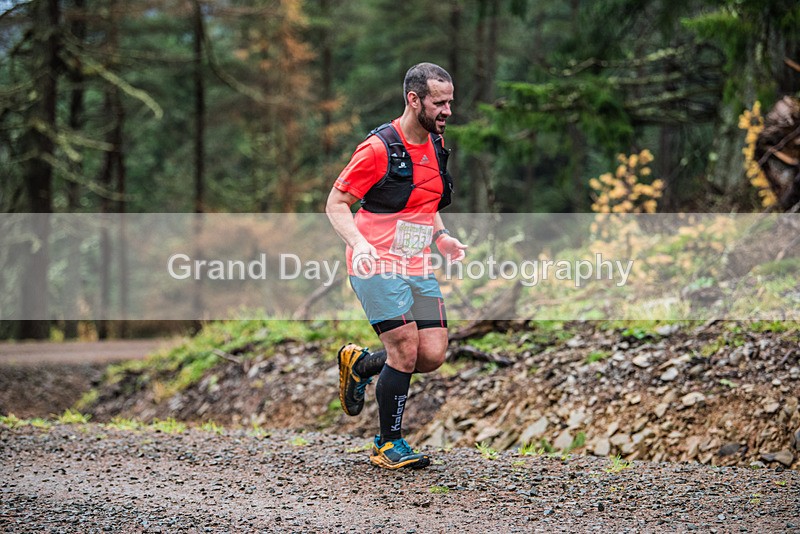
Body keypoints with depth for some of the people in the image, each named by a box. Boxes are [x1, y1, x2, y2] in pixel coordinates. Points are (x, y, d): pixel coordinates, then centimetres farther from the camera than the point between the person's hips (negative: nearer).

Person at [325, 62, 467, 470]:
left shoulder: (436, 144, 10)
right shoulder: (379, 148, -14)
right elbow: (336, 204, -9)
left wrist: (441, 237, 8)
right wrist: (359, 243, -25)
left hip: (418, 267, 7)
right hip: (378, 266, -7)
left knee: (433, 354, -2)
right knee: (406, 351, -13)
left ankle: (359, 365, 25)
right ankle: (388, 445, 5)